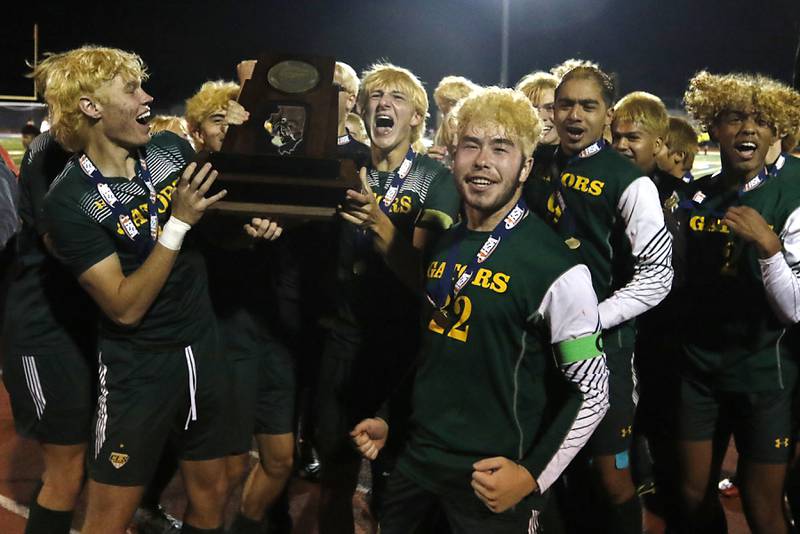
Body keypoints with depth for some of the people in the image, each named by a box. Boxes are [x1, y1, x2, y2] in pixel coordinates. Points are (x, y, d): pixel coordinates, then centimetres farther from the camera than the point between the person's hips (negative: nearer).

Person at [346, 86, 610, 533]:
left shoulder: (557, 267, -15)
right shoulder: (444, 245, 5)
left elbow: (592, 392, -11)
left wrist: (533, 476, -15)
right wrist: (392, 421, 15)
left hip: (491, 479, -6)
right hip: (416, 459, 6)